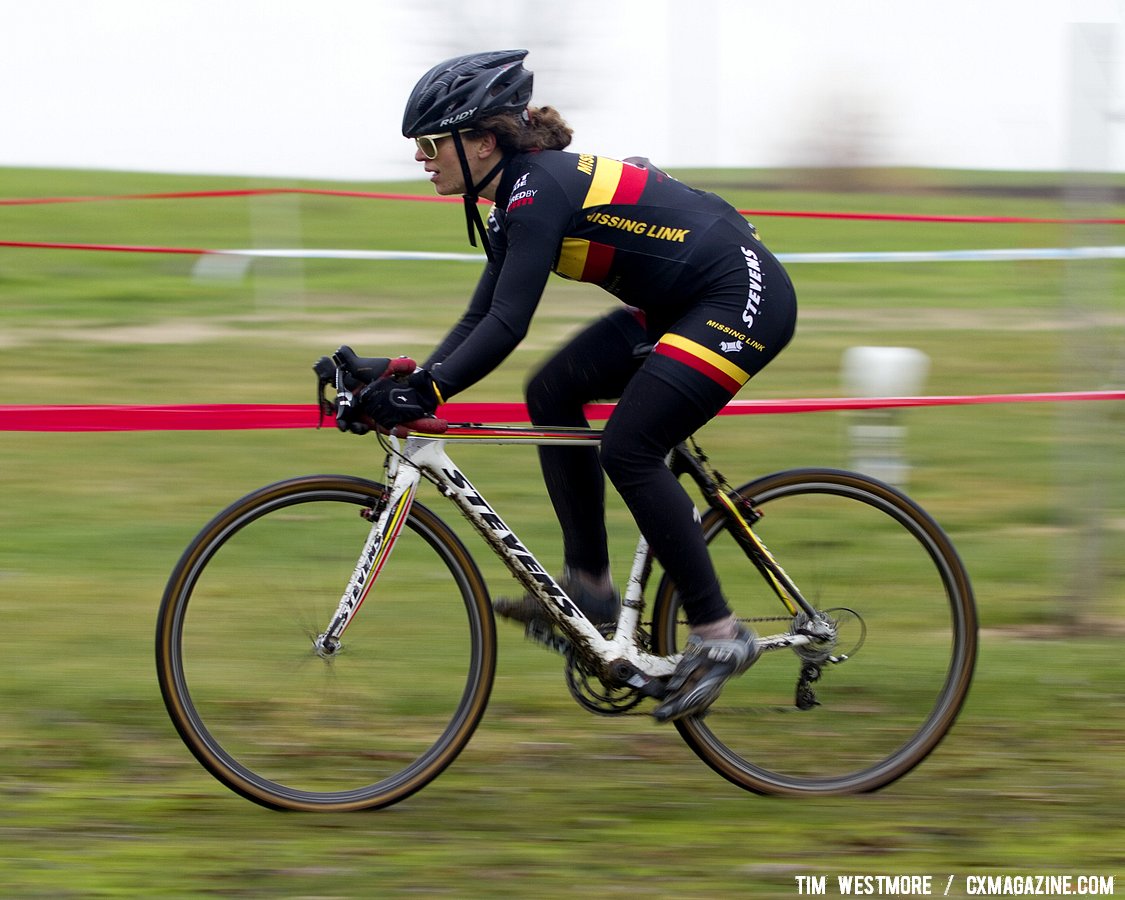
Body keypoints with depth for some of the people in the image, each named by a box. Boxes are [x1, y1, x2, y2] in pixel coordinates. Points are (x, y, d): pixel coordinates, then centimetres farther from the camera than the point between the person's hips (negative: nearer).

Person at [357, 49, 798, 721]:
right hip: (686, 303, 10)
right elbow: (481, 320, 11)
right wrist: (408, 386, 1)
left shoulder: (540, 190, -21)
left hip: (745, 297, -10)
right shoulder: (518, 195, 8)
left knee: (628, 450, -15)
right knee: (552, 393, 4)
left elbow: (507, 326, -29)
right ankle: (590, 586, 7)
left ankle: (719, 636, -9)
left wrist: (423, 393, -32)